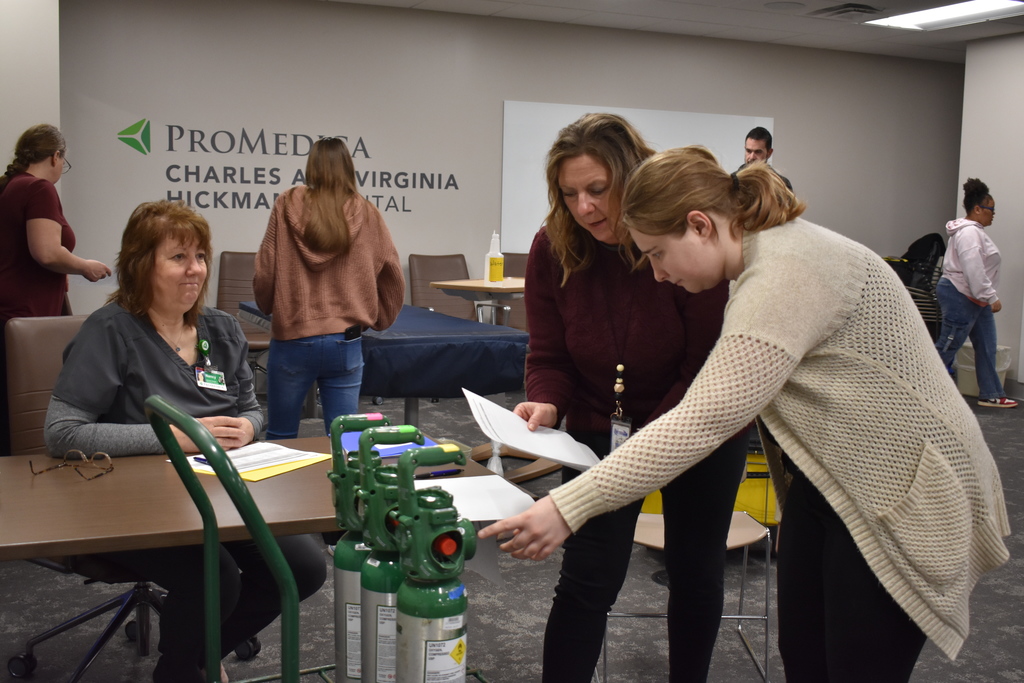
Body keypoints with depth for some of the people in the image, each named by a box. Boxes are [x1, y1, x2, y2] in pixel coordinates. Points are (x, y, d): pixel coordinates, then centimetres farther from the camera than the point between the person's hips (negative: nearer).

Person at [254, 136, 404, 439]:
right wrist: (379, 320, 23)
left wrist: (268, 307, 20)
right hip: (346, 343, 1)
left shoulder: (288, 206, -2)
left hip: (292, 338, 0)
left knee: (280, 438, 13)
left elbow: (264, 273, 0)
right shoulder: (367, 215, 1)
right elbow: (393, 278, 6)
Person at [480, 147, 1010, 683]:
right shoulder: (767, 252, 6)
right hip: (829, 480, 9)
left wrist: (568, 507, -34)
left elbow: (704, 422, -33)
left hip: (901, 492, -9)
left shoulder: (785, 272, -26)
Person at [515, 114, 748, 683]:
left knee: (696, 573, 14)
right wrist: (546, 404, -28)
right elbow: (550, 356, -7)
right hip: (599, 428, 1)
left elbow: (710, 369, -22)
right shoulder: (553, 250, -14)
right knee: (587, 577, -5)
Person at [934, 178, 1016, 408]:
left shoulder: (976, 231, 17)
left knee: (986, 347, 11)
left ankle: (991, 395, 16)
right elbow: (974, 271, -26)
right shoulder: (969, 233, -18)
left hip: (975, 300, 11)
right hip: (959, 297, -11)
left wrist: (988, 298, 22)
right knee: (947, 347, -5)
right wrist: (991, 297, -24)